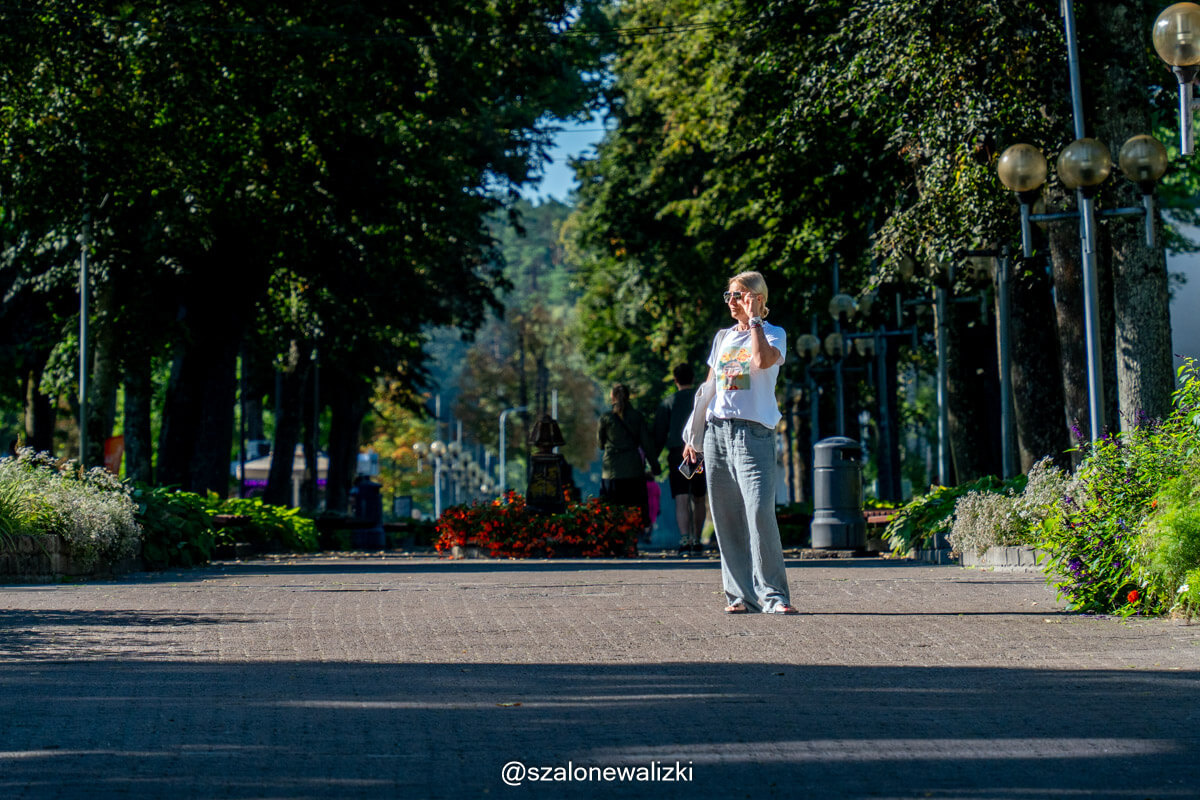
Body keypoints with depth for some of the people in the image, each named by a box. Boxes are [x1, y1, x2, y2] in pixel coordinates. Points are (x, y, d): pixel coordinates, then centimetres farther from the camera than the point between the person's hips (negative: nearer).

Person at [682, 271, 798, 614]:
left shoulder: (774, 334, 4)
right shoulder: (723, 337, 21)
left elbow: (763, 360, -20)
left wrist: (754, 319, -8)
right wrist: (694, 434, 18)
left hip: (754, 431, -6)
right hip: (716, 431, 6)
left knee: (759, 512, -17)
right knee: (726, 517, 2)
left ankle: (772, 595, -14)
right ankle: (741, 593, 7)